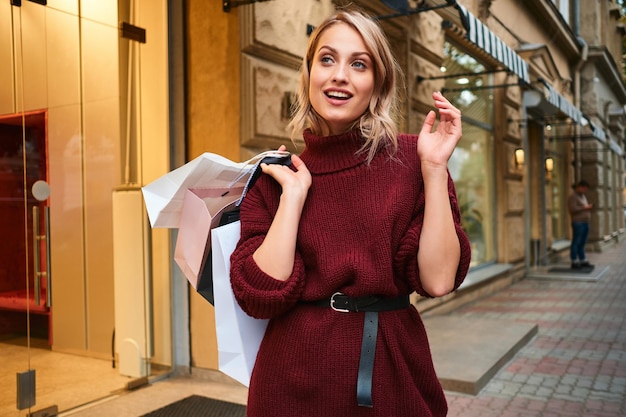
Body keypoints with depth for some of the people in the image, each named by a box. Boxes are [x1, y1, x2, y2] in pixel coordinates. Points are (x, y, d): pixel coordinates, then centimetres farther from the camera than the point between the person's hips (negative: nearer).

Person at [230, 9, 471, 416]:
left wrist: (435, 168, -16)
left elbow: (437, 280, -13)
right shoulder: (276, 177, -1)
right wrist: (293, 195, -14)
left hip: (392, 375, 0)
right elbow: (262, 295, -12)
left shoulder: (408, 158, -4)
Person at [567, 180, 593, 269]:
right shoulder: (573, 196, -10)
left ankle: (583, 261, 16)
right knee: (576, 243, -5)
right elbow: (573, 209, -20)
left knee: (582, 244, 12)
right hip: (578, 223, -9)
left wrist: (589, 207, 9)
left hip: (585, 222, 9)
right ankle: (575, 263, -1)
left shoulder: (582, 196, 19)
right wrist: (585, 208, -13)